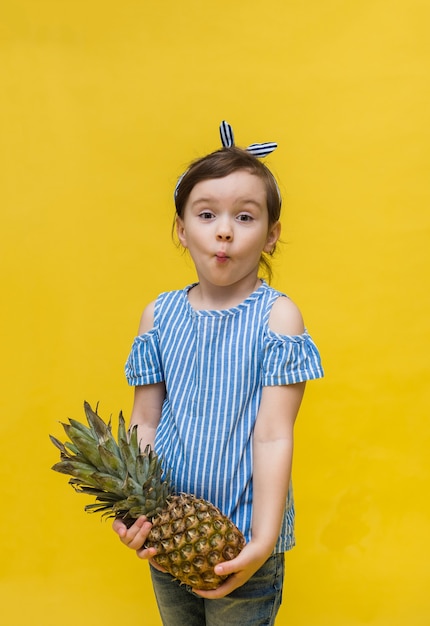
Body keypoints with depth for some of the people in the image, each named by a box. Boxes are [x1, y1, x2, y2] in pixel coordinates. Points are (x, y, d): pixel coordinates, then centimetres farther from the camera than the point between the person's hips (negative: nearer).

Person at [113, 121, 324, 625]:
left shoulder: (277, 315, -10)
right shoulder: (158, 315, 1)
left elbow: (272, 436, -14)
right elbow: (145, 423, 1)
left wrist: (263, 541, -21)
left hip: (244, 543, -3)